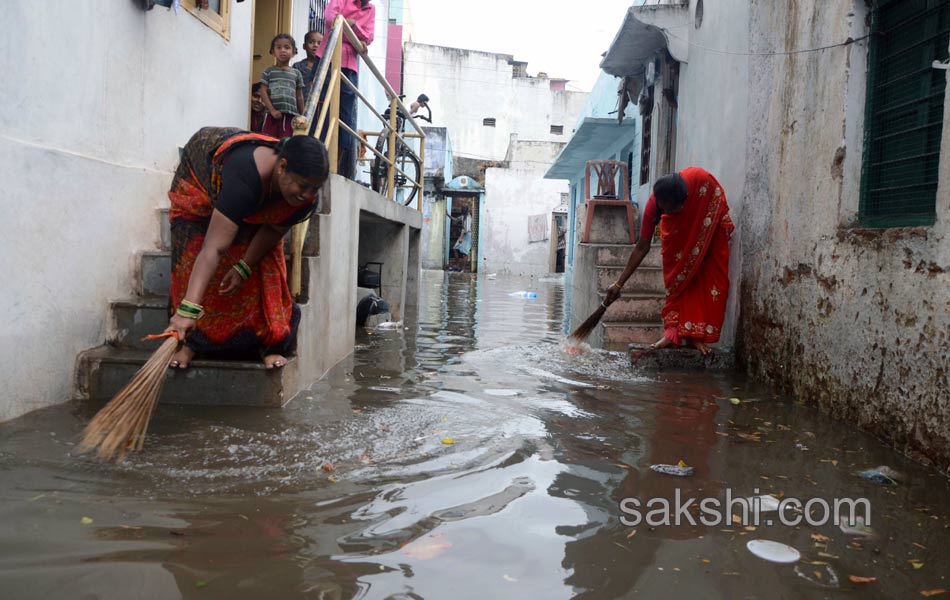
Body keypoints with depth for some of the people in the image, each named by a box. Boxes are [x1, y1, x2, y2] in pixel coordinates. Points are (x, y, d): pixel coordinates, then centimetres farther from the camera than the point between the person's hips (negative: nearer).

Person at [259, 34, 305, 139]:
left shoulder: (296, 73, 10)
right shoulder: (269, 71, 5)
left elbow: (299, 97, 12)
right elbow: (263, 92, -1)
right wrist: (272, 110, -11)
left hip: (291, 115, 1)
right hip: (273, 114, -1)